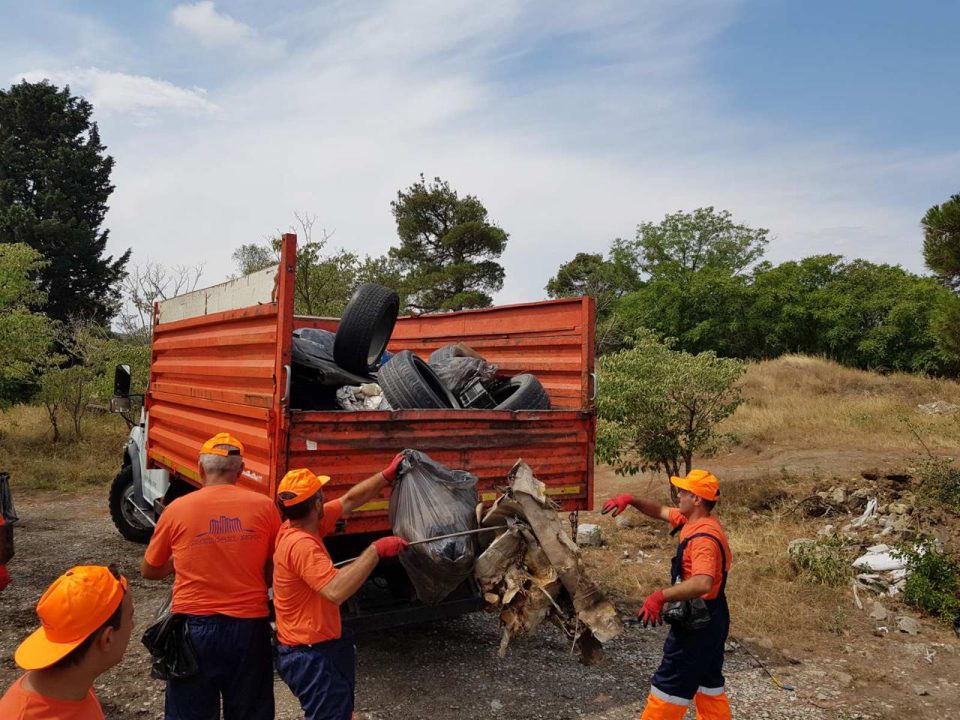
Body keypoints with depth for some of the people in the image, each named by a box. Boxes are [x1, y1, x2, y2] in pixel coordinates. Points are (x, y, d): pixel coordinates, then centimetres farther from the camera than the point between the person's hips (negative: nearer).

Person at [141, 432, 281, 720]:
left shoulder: (177, 509, -5)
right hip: (248, 626, 0)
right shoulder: (264, 507, -7)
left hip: (194, 626, 0)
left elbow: (149, 571, 9)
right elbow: (276, 573, 1)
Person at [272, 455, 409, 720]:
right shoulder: (300, 545, -29)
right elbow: (336, 591, -40)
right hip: (310, 656, -10)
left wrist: (388, 475, 8)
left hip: (318, 646, 10)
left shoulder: (305, 523, 0)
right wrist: (376, 550, -35)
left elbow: (350, 501, 9)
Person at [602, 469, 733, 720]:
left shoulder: (705, 537, -27)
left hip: (697, 624, -10)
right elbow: (660, 511, 15)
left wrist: (660, 596, -44)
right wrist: (631, 500, -1)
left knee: (669, 686, 1)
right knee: (708, 683, 22)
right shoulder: (692, 520, 3)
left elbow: (703, 583, -41)